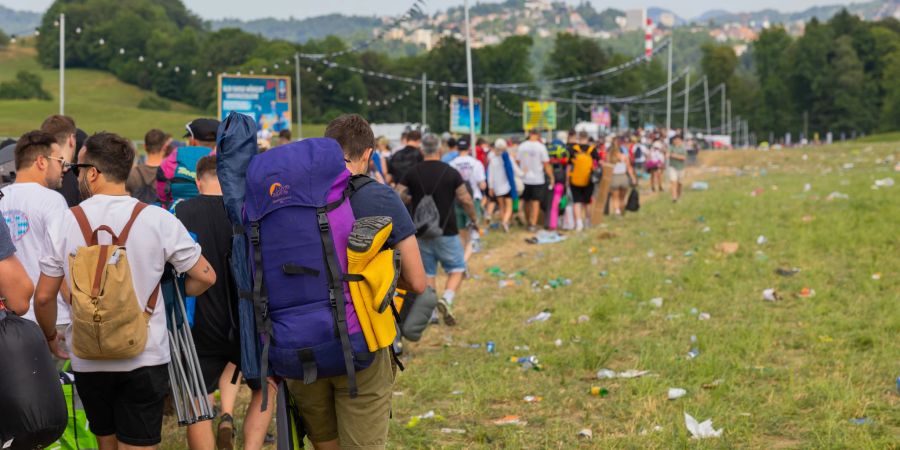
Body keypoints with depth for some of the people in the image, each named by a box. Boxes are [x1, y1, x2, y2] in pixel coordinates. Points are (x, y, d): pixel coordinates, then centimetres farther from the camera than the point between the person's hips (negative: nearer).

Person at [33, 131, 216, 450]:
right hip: (145, 360, -1)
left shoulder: (64, 223, -5)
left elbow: (44, 297, -1)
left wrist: (51, 338, 17)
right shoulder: (158, 220, -8)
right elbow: (204, 277, -4)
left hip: (88, 361, 1)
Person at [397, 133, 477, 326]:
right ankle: (446, 299, -14)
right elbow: (466, 201, -5)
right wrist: (474, 219, 11)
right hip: (447, 231, -2)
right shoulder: (451, 173, -7)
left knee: (427, 273, 12)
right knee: (457, 269, 10)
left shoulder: (412, 173, -2)